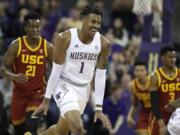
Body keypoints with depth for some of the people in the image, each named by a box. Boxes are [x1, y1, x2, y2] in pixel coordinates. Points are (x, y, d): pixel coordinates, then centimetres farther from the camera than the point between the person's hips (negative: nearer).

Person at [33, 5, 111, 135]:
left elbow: (100, 77, -5)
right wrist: (46, 100, -10)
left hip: (83, 89, 5)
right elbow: (56, 71, -13)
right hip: (65, 85, -5)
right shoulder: (65, 38, -19)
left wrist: (98, 108, -6)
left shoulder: (103, 44, -10)